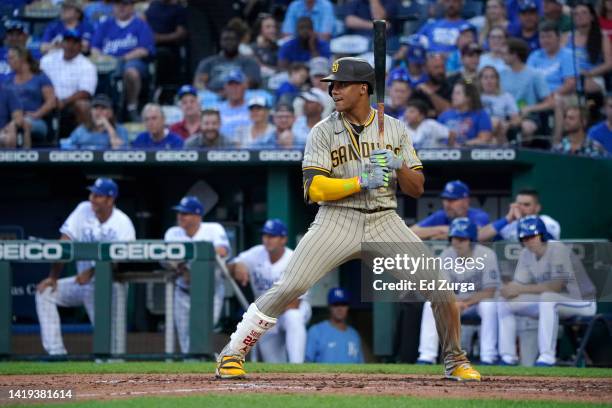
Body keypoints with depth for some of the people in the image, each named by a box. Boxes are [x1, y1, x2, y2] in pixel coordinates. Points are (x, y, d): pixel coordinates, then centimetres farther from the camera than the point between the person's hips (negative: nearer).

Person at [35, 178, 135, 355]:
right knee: (44, 292, -7)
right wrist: (53, 277, -11)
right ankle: (56, 352, -10)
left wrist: (92, 272, -36)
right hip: (82, 282, 5)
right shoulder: (84, 210, -1)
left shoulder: (123, 224, -13)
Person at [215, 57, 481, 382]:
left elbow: (417, 189, 8)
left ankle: (454, 360, 11)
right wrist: (361, 181, -21)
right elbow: (314, 189, -10)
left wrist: (399, 166, -12)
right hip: (337, 220, -2)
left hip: (385, 221, 2)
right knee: (288, 287, -16)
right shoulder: (323, 132, 1)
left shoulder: (395, 129, 9)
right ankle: (232, 355, -5)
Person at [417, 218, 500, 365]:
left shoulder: (486, 255, -20)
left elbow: (490, 292, -24)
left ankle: (488, 358, -32)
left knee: (489, 304, -37)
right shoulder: (446, 256, -8)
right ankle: (427, 357, -19)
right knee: (430, 304, -19)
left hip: (480, 300, -4)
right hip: (457, 300, 4)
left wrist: (465, 302, -34)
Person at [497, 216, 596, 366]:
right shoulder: (526, 254, 2)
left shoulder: (558, 250, -21)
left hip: (580, 302, -8)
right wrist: (508, 289, -25)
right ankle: (507, 357, 2)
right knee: (504, 302, 0)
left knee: (547, 298, -39)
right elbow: (518, 283, 0)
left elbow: (556, 285, -29)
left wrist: (521, 289, -31)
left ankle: (547, 358, -39)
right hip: (546, 303, 8)